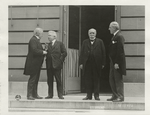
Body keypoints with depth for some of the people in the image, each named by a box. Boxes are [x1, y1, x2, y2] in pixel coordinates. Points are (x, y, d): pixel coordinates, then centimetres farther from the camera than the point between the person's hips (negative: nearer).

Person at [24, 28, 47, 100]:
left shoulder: (36, 40, 18)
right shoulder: (33, 40, -15)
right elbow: (34, 50, -26)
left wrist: (43, 50, 7)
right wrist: (42, 52, -16)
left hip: (36, 64, 11)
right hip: (33, 63, -11)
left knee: (36, 79, 12)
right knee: (32, 79, -9)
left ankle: (35, 94, 17)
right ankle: (29, 95, -6)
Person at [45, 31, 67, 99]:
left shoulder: (60, 44, 1)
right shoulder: (48, 45, 13)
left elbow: (64, 53, -1)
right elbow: (47, 54, 11)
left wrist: (60, 60, -6)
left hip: (57, 65, -4)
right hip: (49, 65, 4)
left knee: (58, 80, -1)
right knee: (49, 80, 6)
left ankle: (60, 95, 3)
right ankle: (50, 94, 11)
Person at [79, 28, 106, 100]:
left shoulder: (100, 42, 7)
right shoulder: (85, 42, 13)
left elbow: (103, 53, 3)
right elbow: (82, 53, 10)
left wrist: (103, 63, -4)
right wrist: (81, 63, 1)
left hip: (97, 64, -2)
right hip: (87, 63, 2)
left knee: (96, 80, 2)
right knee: (88, 80, 2)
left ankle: (96, 95, 7)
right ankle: (89, 95, 7)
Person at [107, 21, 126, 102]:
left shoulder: (119, 36, -14)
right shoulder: (115, 36, 17)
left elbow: (120, 51, -20)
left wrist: (117, 63, -23)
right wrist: (113, 62, 16)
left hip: (117, 62, -10)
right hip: (113, 62, 10)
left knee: (118, 80, -5)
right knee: (112, 79, 11)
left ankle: (120, 97, -1)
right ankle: (115, 96, 17)